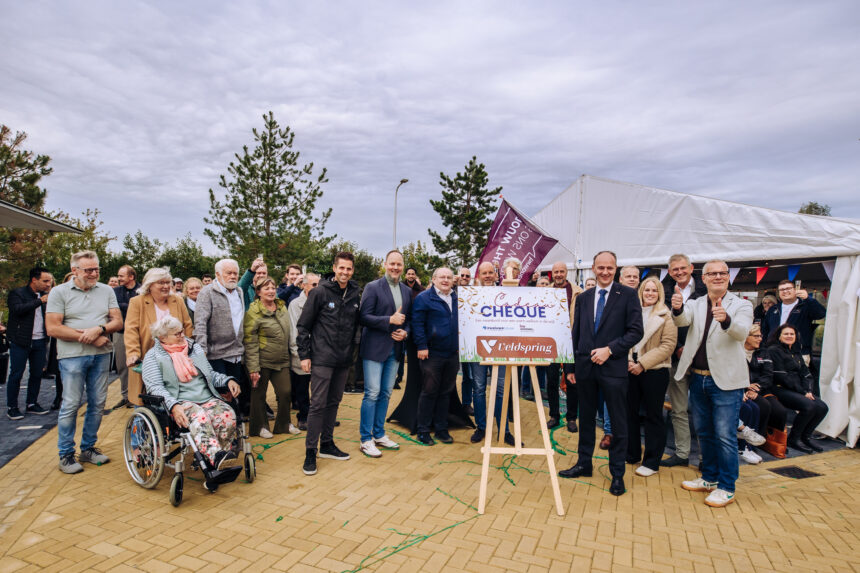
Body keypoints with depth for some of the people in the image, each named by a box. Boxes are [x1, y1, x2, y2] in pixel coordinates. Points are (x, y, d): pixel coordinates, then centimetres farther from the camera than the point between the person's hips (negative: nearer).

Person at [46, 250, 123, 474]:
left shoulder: (106, 291, 9)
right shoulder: (59, 292, -1)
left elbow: (118, 321, 5)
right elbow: (52, 328, -8)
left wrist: (99, 329, -16)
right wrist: (89, 338, -11)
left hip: (101, 355, 4)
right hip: (72, 355, -3)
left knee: (98, 403, 9)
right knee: (71, 405, 0)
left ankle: (88, 449, 23)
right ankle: (66, 455, 14)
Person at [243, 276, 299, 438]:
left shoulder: (282, 307, 7)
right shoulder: (254, 312, -12)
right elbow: (250, 343, -13)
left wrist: (288, 355, 18)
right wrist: (253, 368, -16)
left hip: (282, 361, 5)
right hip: (262, 362, -5)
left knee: (285, 392, 6)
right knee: (259, 394, 8)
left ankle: (283, 424, 25)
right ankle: (260, 427, 25)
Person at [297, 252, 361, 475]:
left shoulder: (355, 294, 6)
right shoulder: (320, 292, -8)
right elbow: (303, 325, -6)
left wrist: (352, 351, 10)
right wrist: (304, 355, -9)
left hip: (344, 360, 5)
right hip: (322, 358, -5)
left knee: (334, 402, 14)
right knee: (318, 404, -3)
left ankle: (327, 444, 27)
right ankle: (310, 451, 7)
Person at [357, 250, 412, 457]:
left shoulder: (406, 291, 11)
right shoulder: (372, 287, -6)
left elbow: (409, 318, 17)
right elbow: (364, 317, -12)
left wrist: (405, 332, -4)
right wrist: (390, 320, -20)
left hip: (395, 349, 6)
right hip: (375, 348, -6)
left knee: (386, 393, 13)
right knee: (372, 393, -3)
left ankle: (379, 435, 26)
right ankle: (366, 440, 8)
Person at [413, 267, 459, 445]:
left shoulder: (457, 299, 13)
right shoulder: (423, 298, -5)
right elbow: (417, 323, -9)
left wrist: (460, 344, 13)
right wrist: (422, 346, -14)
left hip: (452, 354, 5)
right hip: (432, 354, -5)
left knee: (445, 392, 12)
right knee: (429, 392, 1)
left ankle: (441, 429, 24)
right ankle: (423, 431, 13)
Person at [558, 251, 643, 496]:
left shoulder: (628, 295, -2)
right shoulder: (583, 298, 10)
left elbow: (636, 331, -7)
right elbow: (576, 335, 11)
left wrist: (610, 349, -17)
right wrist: (570, 367, 9)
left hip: (613, 367, -4)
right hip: (585, 367, 4)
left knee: (618, 422, 6)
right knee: (586, 418, 15)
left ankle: (617, 473, 20)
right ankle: (584, 463, 30)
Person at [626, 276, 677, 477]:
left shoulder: (666, 316, -5)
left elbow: (668, 345, -11)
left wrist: (643, 364, -16)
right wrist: (628, 360, -7)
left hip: (654, 371, -4)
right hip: (632, 370, 5)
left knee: (653, 415, 5)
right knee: (630, 412, 12)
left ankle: (651, 462, 16)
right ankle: (631, 454, 27)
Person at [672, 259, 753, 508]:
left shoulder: (741, 305, -2)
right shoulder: (695, 304, 7)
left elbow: (742, 332, -21)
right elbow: (682, 320, -15)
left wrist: (725, 319, -43)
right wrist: (677, 308, -39)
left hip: (726, 380, -4)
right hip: (698, 378, 4)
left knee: (725, 436, -1)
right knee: (703, 433, 16)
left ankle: (726, 487, 14)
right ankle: (709, 478, 32)